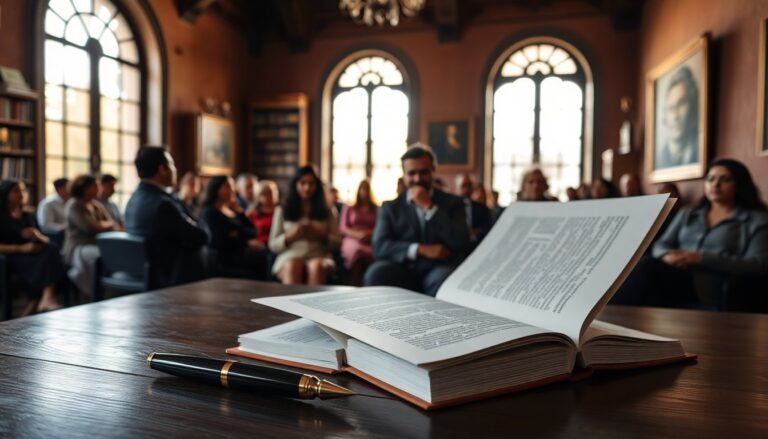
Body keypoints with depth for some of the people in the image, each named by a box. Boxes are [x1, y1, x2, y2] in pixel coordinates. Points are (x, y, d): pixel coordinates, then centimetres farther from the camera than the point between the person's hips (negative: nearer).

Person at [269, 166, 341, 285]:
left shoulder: (326, 211, 18)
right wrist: (290, 236, -7)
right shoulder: (282, 211, 16)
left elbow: (337, 242, 13)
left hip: (319, 256, 1)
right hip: (290, 257, 0)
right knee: (292, 266, -37)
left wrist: (321, 235, -7)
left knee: (316, 266, -36)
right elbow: (273, 245, 12)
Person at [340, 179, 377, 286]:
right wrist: (357, 234, -10)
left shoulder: (377, 209, 25)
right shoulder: (349, 208, 24)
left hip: (371, 241, 1)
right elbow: (343, 228, 11)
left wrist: (369, 234, -11)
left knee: (372, 254, -40)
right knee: (357, 251, -41)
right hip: (352, 240, 0)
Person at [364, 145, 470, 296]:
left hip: (437, 271, 0)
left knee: (446, 278, -35)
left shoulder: (452, 202, 12)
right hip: (402, 272, 1)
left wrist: (429, 207, -7)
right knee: (376, 273, -31)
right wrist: (421, 249, -15)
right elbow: (379, 246, -2)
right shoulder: (390, 207, 14)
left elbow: (461, 244, -4)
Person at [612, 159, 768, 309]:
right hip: (676, 275, 4)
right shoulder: (687, 214, 27)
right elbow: (661, 245, 19)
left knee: (648, 268, -33)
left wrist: (701, 258, -13)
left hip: (714, 287, -4)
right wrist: (667, 255, -7)